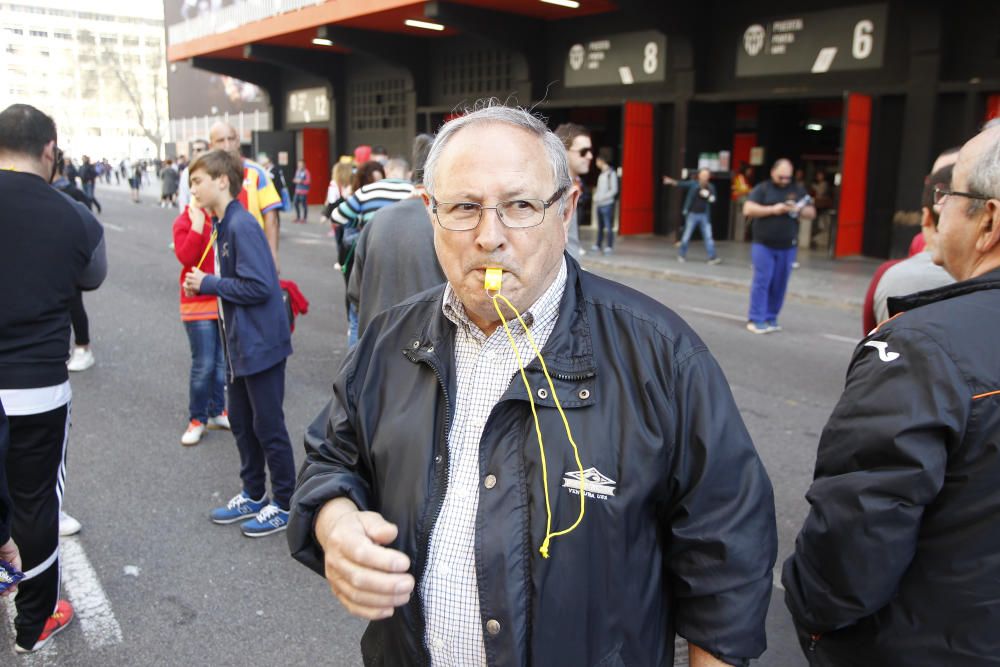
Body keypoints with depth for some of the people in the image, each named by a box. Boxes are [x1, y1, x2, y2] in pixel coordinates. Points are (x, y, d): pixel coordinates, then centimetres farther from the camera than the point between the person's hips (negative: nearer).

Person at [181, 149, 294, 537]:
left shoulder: (242, 226, -19)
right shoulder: (222, 225, 11)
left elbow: (258, 286, -25)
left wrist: (209, 283, -15)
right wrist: (203, 285, 2)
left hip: (261, 342, -10)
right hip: (240, 343, 10)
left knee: (268, 426, 2)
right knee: (241, 421, 18)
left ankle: (283, 504, 17)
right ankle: (253, 495, 34)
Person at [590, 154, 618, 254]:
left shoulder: (611, 173, -8)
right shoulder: (602, 173, 17)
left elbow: (614, 190, -13)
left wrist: (602, 198, -17)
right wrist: (596, 196, 7)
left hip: (607, 204, -8)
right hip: (599, 204, 8)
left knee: (608, 227, -5)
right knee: (600, 227, 13)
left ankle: (610, 247, -1)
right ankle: (598, 246, 19)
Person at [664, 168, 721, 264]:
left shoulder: (710, 187, 4)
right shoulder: (693, 184, -5)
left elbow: (713, 199, 3)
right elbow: (682, 184, -18)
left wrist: (707, 195, -18)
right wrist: (672, 181, -34)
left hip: (704, 215, 2)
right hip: (692, 214, -2)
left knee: (708, 236, -2)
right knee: (687, 235, 5)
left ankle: (712, 257, -1)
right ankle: (681, 254, 22)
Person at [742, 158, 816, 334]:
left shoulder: (798, 190, 10)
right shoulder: (762, 189, 1)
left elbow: (811, 213, 11)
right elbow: (748, 209, -9)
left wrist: (798, 210, -11)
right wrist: (773, 209, -17)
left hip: (787, 247, 4)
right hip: (763, 245, -3)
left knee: (779, 285, 6)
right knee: (761, 282, -7)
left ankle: (770, 319, 15)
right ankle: (756, 320, -3)